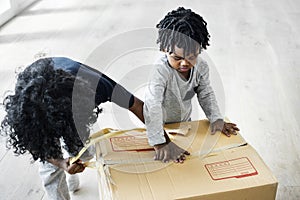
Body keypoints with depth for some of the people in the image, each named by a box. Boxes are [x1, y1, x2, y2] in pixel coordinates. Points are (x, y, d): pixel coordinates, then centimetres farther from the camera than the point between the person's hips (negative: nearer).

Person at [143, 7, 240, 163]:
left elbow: (206, 94, -3)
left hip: (184, 120, 5)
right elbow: (152, 106, -42)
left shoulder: (200, 66, -20)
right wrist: (159, 143, -45)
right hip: (161, 125, -5)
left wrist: (216, 119, -12)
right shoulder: (161, 70, -38)